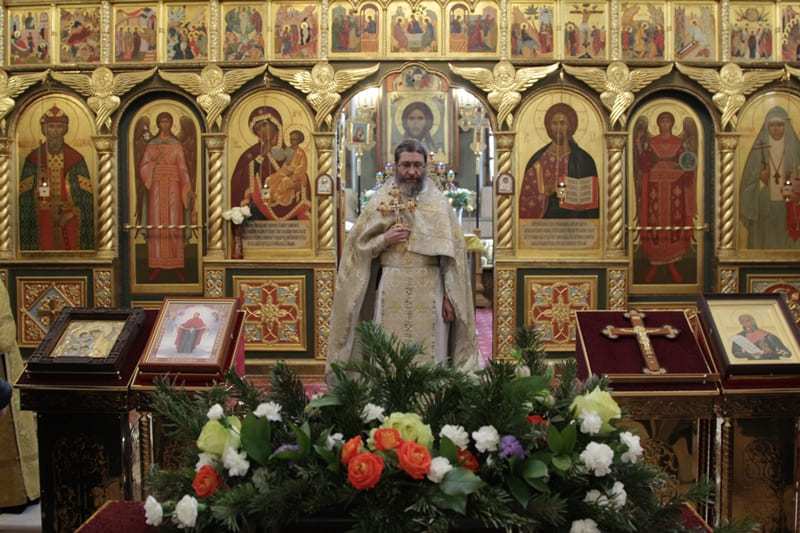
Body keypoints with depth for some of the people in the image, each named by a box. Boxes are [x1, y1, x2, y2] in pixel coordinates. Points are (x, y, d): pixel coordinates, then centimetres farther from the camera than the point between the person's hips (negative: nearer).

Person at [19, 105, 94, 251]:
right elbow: (25, 196, 3)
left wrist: (70, 213, -9)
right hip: (43, 224, 0)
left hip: (70, 223, 0)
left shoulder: (76, 159, 4)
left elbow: (87, 196, 2)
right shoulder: (33, 159, 3)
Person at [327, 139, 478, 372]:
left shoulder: (438, 202, 5)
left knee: (430, 352, 1)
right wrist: (384, 239, -10)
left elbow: (453, 253, 2)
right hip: (391, 291, 0)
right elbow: (357, 246, 7)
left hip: (430, 292, 0)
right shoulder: (381, 201, 6)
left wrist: (449, 296, -4)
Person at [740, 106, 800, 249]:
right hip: (764, 207, -1)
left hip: (788, 208, 1)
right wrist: (760, 179, -14)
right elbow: (749, 179, 2)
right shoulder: (759, 149, 0)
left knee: (788, 240, 5)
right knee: (765, 242, 2)